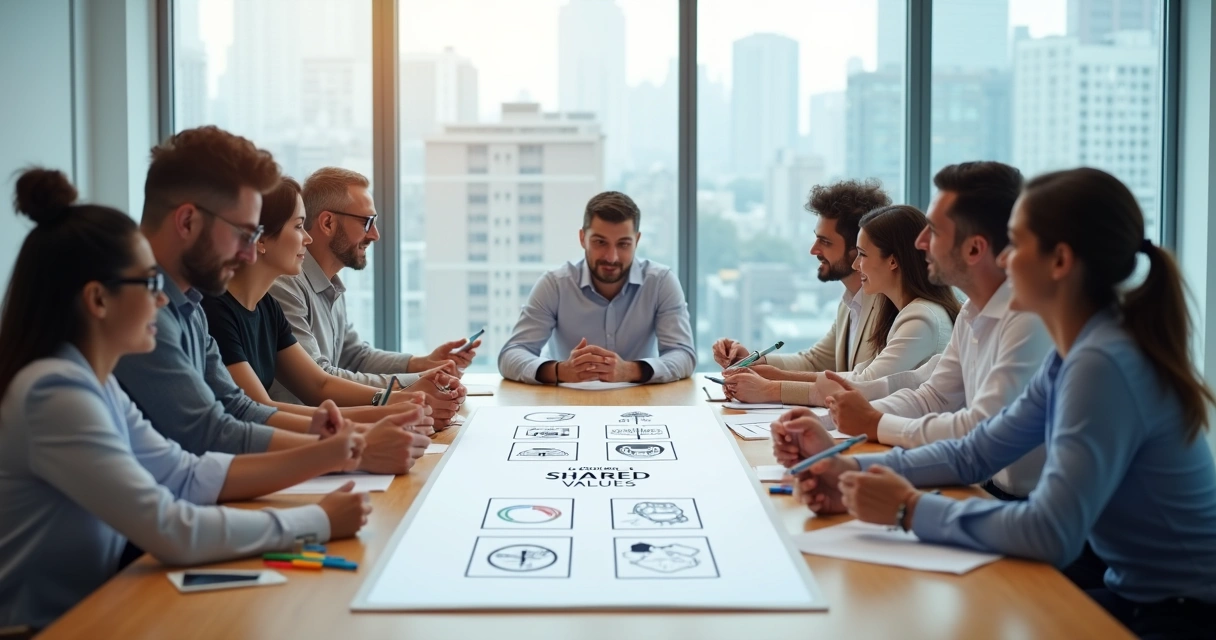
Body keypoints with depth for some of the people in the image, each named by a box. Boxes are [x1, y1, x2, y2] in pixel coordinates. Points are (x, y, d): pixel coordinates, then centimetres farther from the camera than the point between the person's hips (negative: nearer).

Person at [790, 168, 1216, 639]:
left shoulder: (1103, 365, -25)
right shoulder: (1075, 354, 4)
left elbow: (1050, 533, -31)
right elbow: (974, 453, 10)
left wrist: (911, 509, -22)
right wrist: (856, 472, -3)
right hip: (1137, 595, 7)